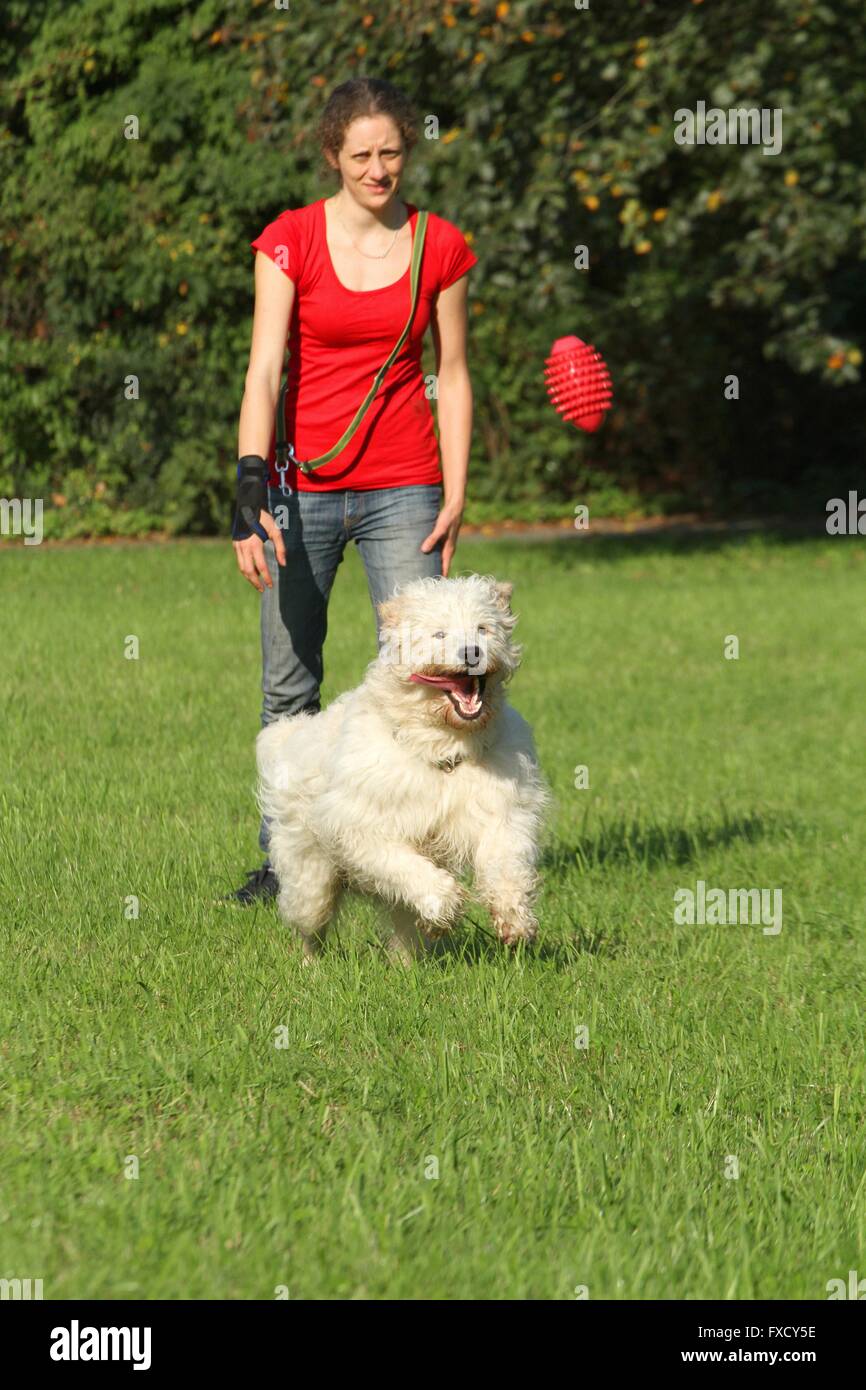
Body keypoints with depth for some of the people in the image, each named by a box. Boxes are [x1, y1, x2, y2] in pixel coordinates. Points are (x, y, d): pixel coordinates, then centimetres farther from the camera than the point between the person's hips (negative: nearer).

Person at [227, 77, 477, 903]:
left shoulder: (440, 247, 2)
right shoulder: (291, 241, -4)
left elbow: (452, 379, 8)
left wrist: (455, 499, 1)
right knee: (289, 687, 4)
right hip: (303, 488, 0)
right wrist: (250, 493, -22)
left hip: (402, 489, 1)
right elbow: (263, 370, -11)